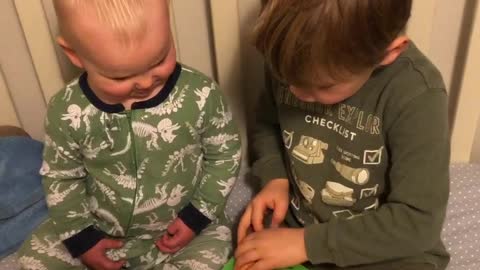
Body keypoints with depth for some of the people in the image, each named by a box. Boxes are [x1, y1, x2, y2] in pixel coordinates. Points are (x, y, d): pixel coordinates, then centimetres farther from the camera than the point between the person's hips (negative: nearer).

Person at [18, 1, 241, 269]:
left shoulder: (201, 95, -23)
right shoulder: (67, 112, -19)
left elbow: (225, 154, -7)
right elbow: (61, 178, -2)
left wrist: (197, 217, -11)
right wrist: (80, 237, -6)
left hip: (184, 226, 0)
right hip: (100, 230, 1)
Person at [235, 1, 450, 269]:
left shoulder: (418, 95, -24)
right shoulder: (293, 63, -11)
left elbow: (418, 220, -21)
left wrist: (308, 243, -23)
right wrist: (275, 178, -10)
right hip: (294, 225, 4)